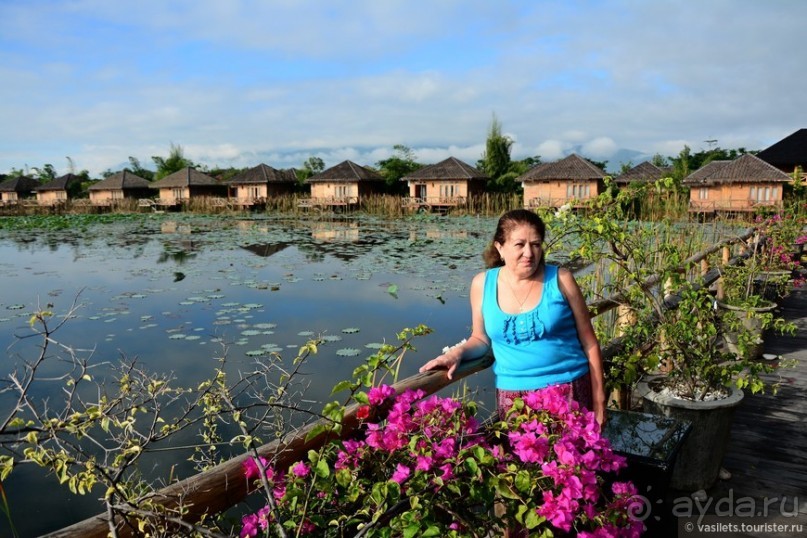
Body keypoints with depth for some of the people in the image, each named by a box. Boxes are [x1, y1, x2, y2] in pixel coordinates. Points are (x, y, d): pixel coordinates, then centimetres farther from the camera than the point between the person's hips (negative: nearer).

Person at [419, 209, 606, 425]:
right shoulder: (482, 284, -1)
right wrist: (457, 353, -9)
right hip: (512, 395, 1)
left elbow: (589, 343, 1)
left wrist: (599, 401, 1)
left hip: (570, 390, -1)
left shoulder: (560, 280, -5)